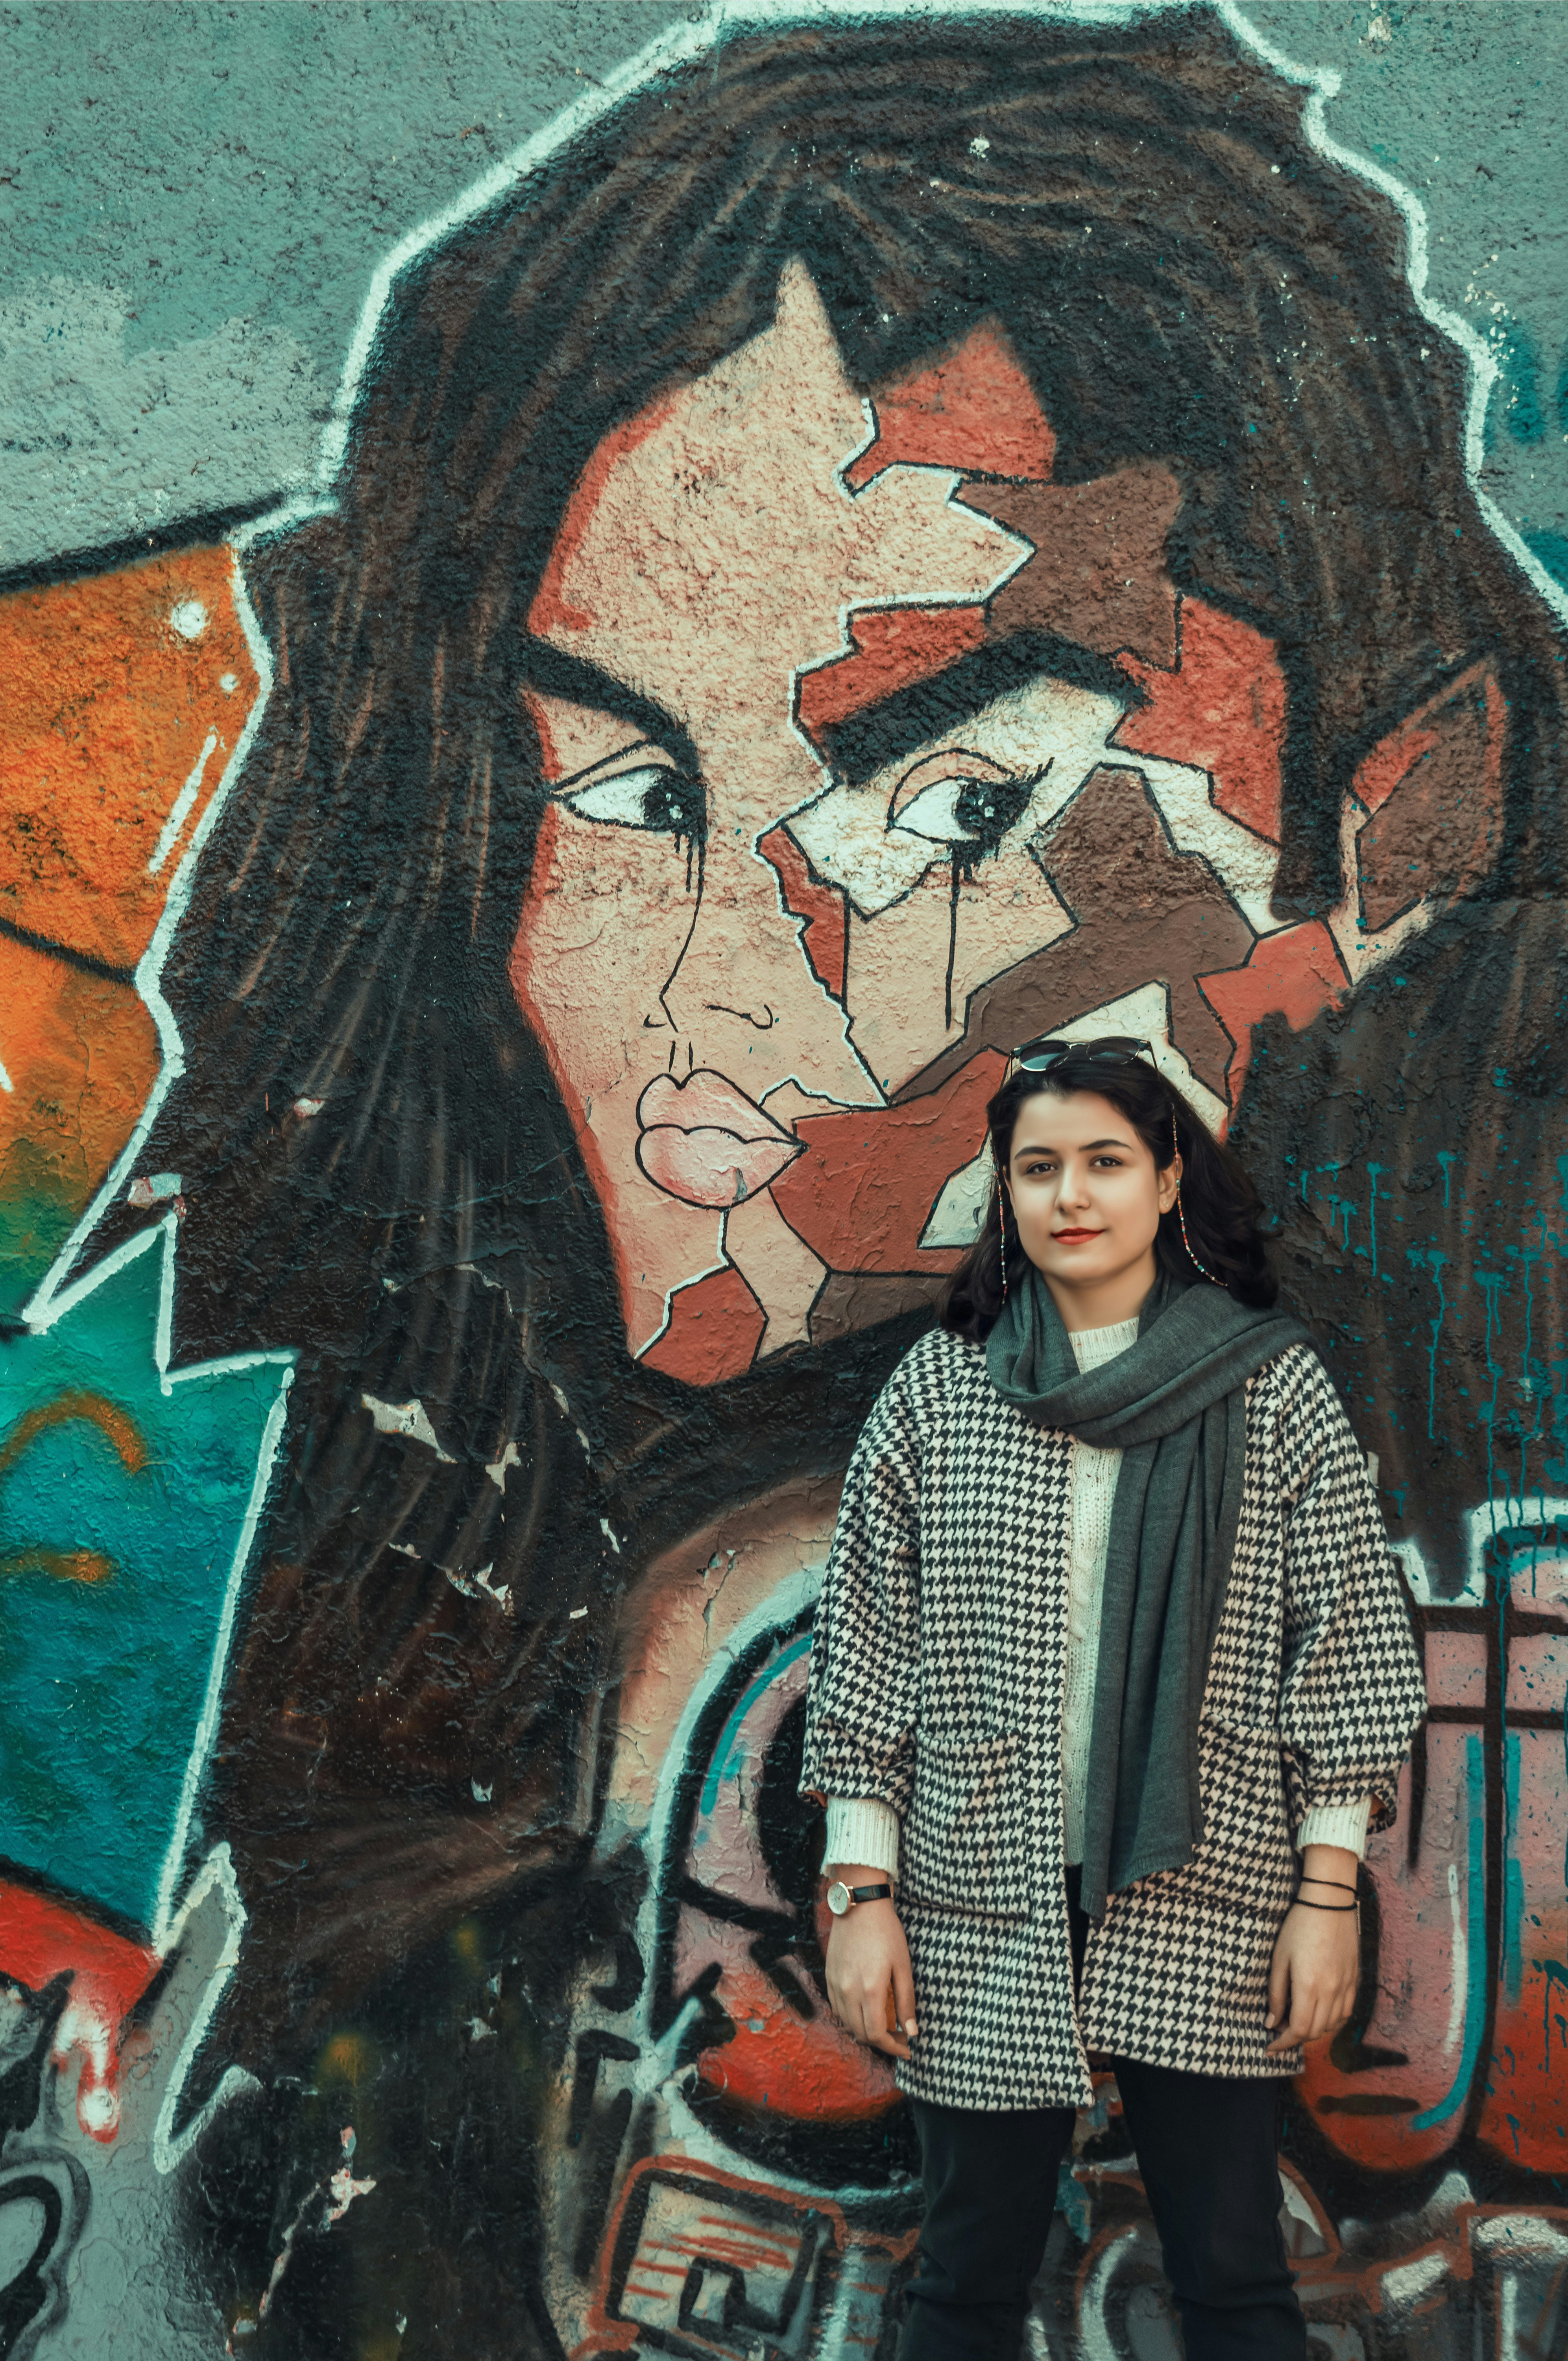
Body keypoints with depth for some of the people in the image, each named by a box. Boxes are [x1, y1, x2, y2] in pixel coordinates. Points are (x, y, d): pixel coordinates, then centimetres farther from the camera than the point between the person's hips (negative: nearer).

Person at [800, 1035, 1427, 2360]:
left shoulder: (1272, 1384, 2)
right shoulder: (939, 1389, 5)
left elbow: (1345, 1641, 2)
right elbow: (865, 1643, 5)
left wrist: (1329, 1893, -3)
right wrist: (862, 1891, 0)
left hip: (1201, 1906, -1)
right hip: (982, 1904, 1)